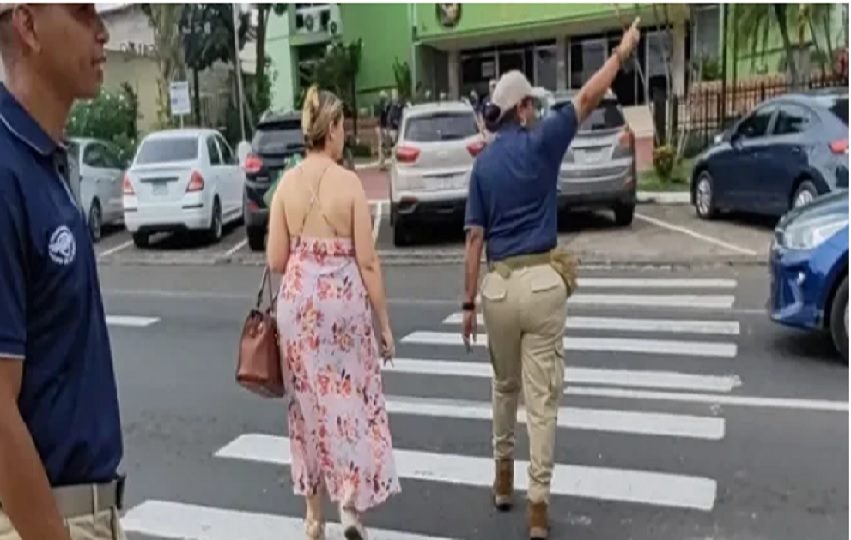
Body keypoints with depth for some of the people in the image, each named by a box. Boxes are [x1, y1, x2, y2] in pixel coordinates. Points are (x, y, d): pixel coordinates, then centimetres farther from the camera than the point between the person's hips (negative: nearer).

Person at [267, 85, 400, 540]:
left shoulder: (286, 184, -1)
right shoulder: (349, 182, -9)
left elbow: (275, 260, -1)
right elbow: (367, 262, -9)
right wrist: (384, 322, -2)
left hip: (298, 299, 3)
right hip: (344, 297, -3)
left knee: (309, 402, 14)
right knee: (352, 396, 12)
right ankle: (350, 501, 3)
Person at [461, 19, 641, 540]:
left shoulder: (483, 164, 7)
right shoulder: (540, 142, -3)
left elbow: (475, 239, 3)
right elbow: (588, 99, 3)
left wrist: (468, 303, 5)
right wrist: (623, 51, 17)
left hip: (498, 287, 4)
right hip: (542, 283, -3)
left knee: (506, 386, 24)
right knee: (542, 397, 1)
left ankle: (504, 475, 36)